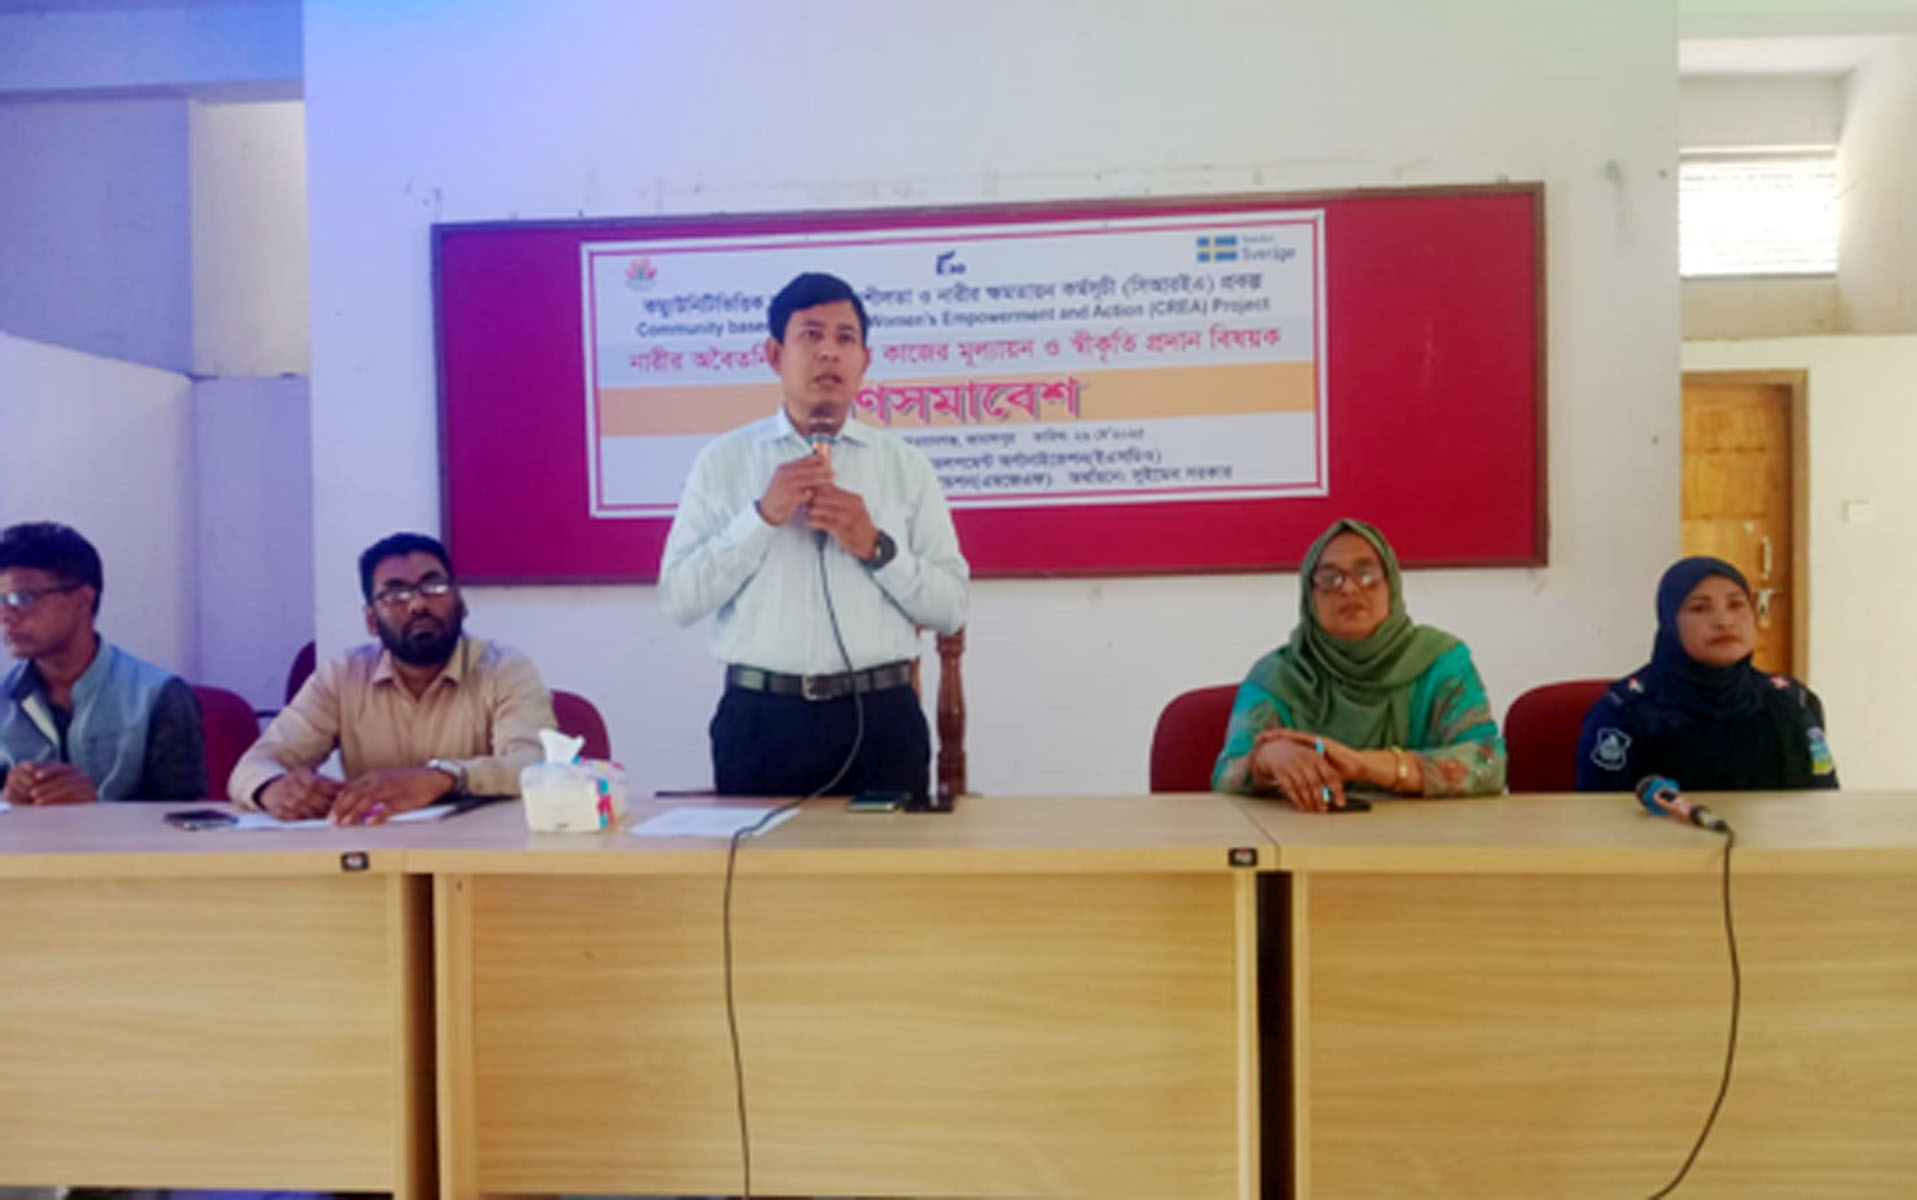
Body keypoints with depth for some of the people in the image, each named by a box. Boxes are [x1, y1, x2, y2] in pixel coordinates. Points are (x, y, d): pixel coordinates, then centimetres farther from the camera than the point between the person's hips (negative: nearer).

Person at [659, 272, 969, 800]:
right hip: (762, 718, 0)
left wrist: (875, 547, -13)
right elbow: (678, 599, -3)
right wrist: (762, 516, -13)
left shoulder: (906, 465, 6)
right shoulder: (722, 461, 5)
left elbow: (950, 609, 2)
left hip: (879, 717, 1)